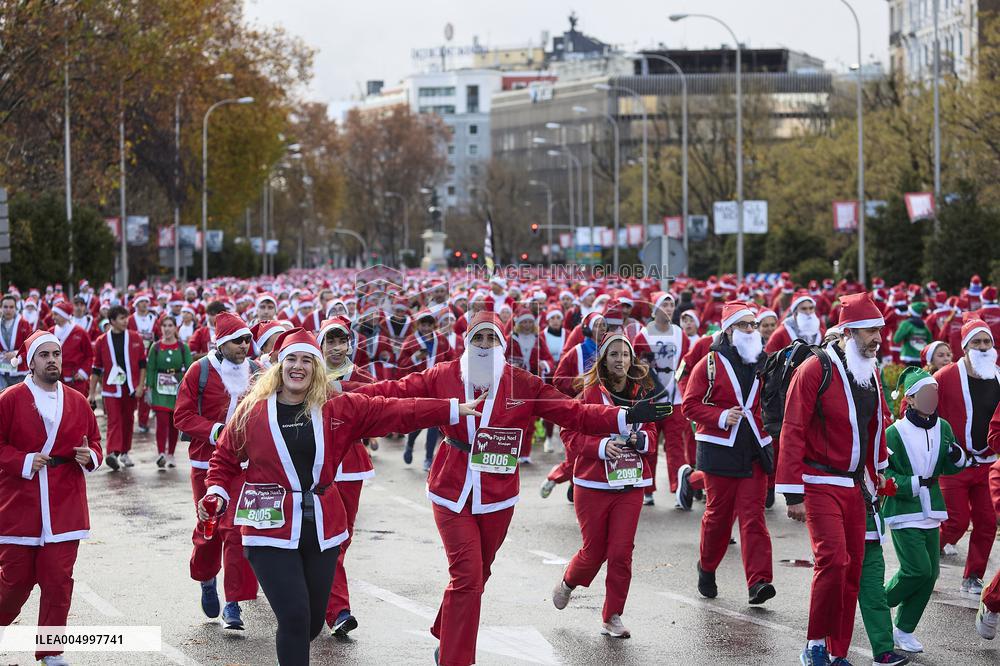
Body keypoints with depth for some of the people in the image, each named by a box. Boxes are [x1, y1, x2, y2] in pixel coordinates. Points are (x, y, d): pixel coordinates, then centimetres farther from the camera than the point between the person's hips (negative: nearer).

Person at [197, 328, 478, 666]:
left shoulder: (339, 409, 2)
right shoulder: (253, 411, -2)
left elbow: (395, 410, -3)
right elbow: (225, 459, 9)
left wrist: (452, 410, -8)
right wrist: (216, 493, -8)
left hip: (321, 528, 3)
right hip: (272, 529, -3)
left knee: (313, 621, 10)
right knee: (295, 616, -13)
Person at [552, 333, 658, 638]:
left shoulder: (641, 395, 5)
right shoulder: (590, 393, -6)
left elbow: (651, 434, 14)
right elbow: (570, 434, -6)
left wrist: (641, 439, -9)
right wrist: (601, 446, -21)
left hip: (630, 485, 3)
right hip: (593, 484, -3)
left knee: (622, 552, -3)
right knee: (594, 550, 6)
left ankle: (612, 617, 9)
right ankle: (567, 583, 39)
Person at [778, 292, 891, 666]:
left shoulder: (871, 373, 10)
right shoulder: (815, 370, -13)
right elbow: (792, 433, -14)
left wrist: (877, 475, 23)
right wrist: (793, 494, -16)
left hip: (854, 485, 7)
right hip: (820, 484, -7)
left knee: (852, 569, 6)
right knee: (833, 559, -19)